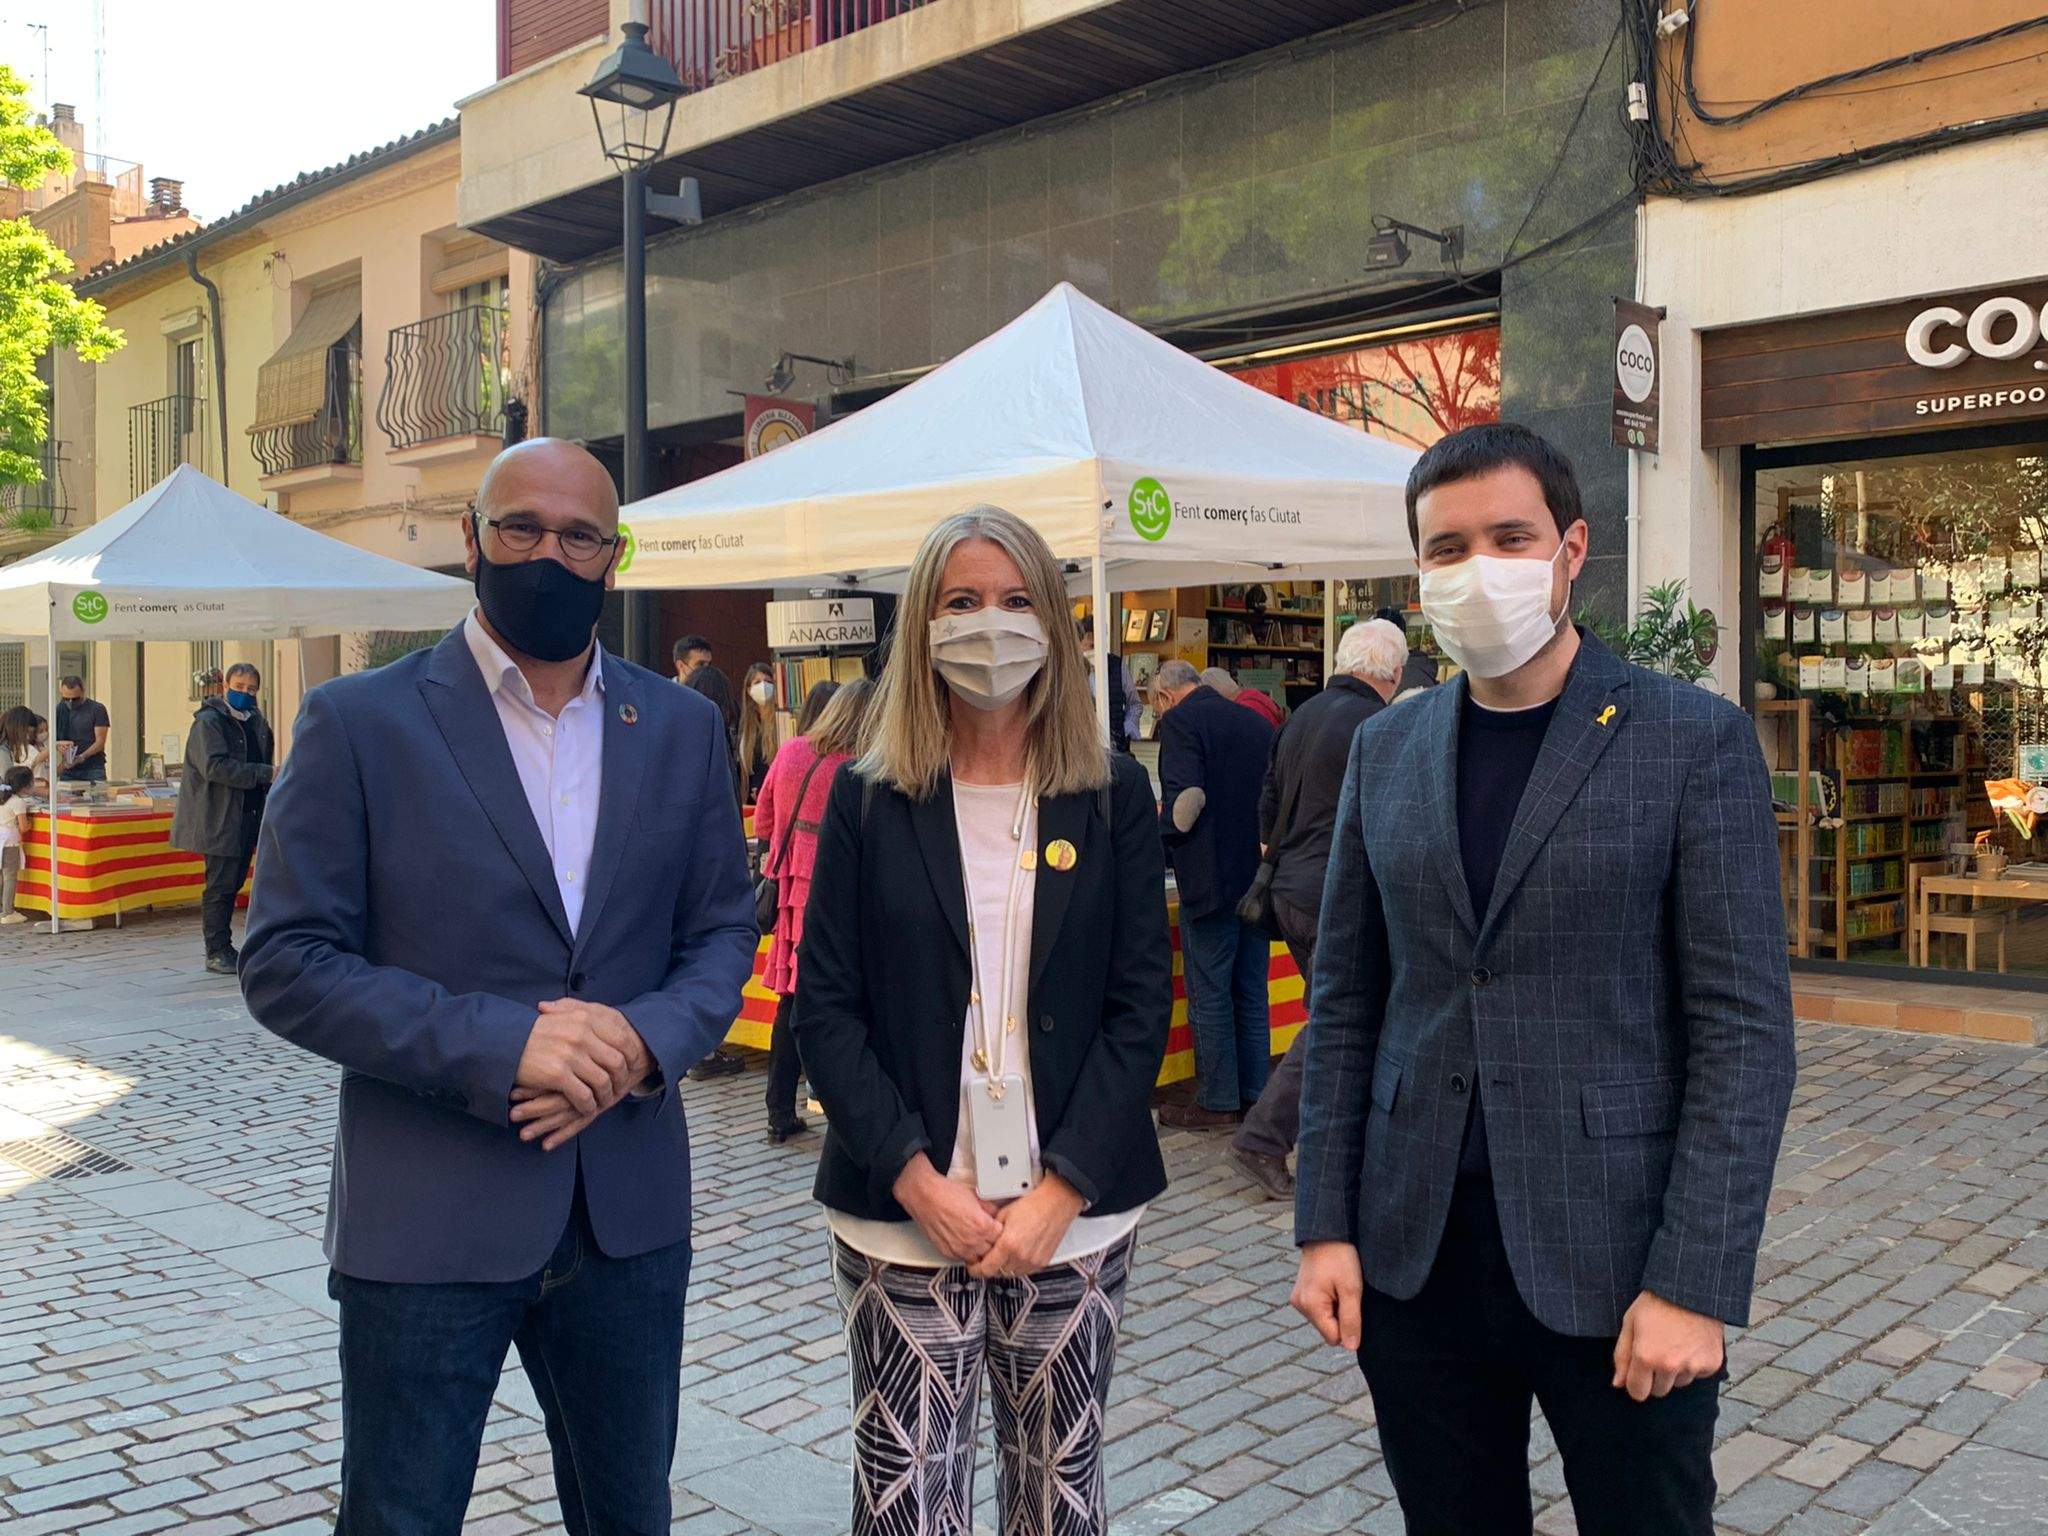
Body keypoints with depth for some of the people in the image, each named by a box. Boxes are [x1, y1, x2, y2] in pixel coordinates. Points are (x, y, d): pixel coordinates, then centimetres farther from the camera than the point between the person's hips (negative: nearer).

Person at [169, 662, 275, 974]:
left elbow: (266, 763, 24)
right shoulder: (209, 722, -8)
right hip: (220, 818, -7)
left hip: (249, 816, 7)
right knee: (220, 885, -4)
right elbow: (215, 767, -20)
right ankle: (217, 951, 2)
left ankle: (223, 948, 18)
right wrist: (263, 774, -22)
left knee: (234, 882, 11)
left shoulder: (257, 722, 15)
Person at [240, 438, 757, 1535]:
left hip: (628, 1215, 4)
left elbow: (723, 930, 8)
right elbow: (285, 962, -9)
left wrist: (644, 1039, -14)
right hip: (427, 1222, -3)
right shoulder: (360, 722, -6)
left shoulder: (681, 728, 5)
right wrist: (497, 1044, -21)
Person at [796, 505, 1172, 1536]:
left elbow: (1142, 1005, -1)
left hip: (1074, 1218, 1)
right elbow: (825, 1006, -1)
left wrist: (1061, 1191, -9)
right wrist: (919, 1180, -11)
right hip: (903, 1219, 0)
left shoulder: (1113, 795, 3)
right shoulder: (868, 799, 2)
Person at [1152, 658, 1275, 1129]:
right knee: (1251, 993, 14)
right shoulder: (1258, 723, 13)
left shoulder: (1180, 721, -9)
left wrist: (1164, 828, -1)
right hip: (1260, 876, 7)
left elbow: (1186, 800, -20)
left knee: (1209, 996, 1)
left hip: (1211, 880, -7)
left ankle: (1217, 1103, 7)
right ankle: (1254, 1095, 21)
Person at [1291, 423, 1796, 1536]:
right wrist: (1325, 1226, 3)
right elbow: (1344, 1002, 8)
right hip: (1413, 1255, 4)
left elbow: (1745, 1026, -9)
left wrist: (1694, 1283, -13)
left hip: (1614, 1262, -3)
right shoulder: (1386, 749, 7)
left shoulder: (1695, 741, -6)